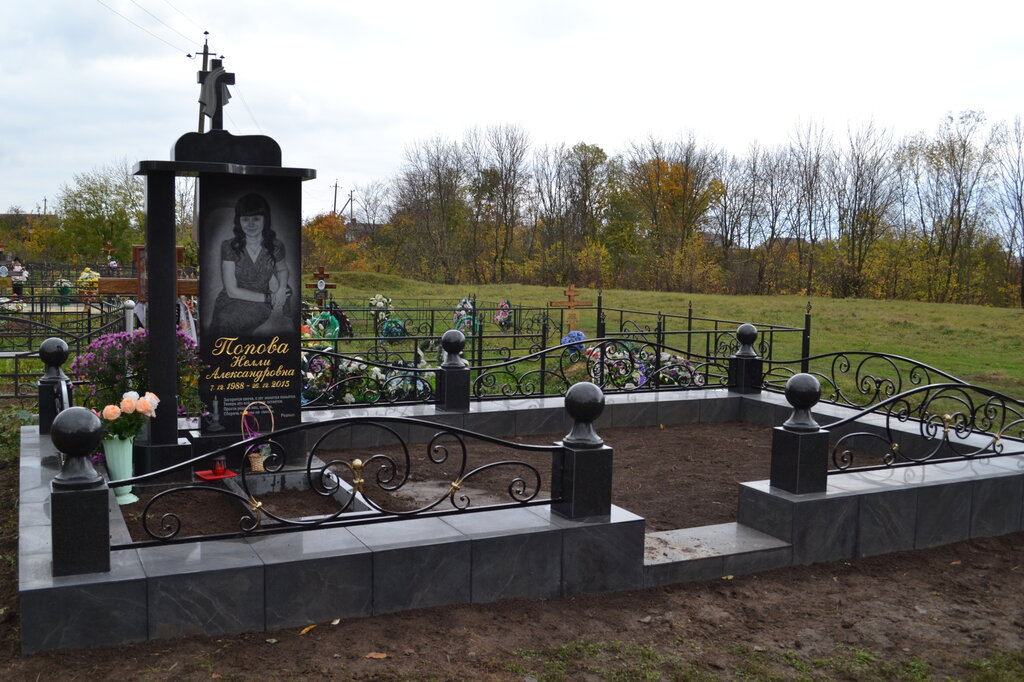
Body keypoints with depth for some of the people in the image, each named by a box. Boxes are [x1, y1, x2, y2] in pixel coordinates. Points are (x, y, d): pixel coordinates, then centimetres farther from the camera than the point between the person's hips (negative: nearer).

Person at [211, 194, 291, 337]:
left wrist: (281, 289, -1)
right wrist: (267, 297, -13)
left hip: (262, 306, 1)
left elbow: (282, 269, 21)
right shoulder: (229, 247, -8)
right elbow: (232, 291, -9)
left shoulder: (276, 246, -2)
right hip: (233, 305, -1)